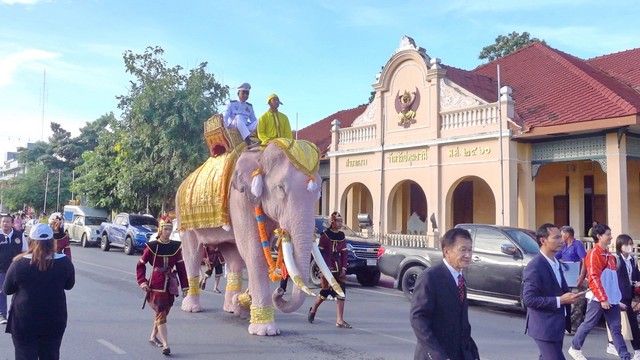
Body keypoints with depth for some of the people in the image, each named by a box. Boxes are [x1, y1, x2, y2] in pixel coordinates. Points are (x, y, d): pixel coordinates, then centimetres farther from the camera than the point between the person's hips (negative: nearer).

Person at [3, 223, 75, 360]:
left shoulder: (19, 263, -14)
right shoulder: (64, 262, -9)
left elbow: (7, 289, 1)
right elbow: (69, 285, 7)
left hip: (24, 321, -2)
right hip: (54, 321, 2)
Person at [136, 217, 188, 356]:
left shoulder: (176, 246, 1)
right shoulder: (152, 246, -7)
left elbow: (181, 267, 4)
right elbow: (140, 265, 0)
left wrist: (185, 287, 3)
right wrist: (142, 282, -11)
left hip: (170, 286, 4)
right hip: (156, 285, -4)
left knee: (163, 312, 16)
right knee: (161, 314, -7)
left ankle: (153, 337, 37)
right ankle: (166, 345, -7)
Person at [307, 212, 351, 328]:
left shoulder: (341, 236, 9)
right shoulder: (325, 235, -6)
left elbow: (344, 253, 9)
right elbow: (321, 253, -8)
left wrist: (343, 268, 1)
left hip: (338, 269, 5)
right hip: (327, 268, -5)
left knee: (341, 292, -4)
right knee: (326, 291, 3)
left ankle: (340, 320, -2)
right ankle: (313, 310, 31)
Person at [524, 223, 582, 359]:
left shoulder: (556, 262, 10)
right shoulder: (534, 267, -21)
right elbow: (529, 299, -24)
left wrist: (569, 295, 4)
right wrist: (559, 300, -24)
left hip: (556, 325, 10)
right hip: (544, 327, -10)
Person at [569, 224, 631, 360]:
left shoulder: (609, 255, 15)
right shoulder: (593, 254, -11)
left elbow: (613, 279, 19)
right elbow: (593, 278, -17)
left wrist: (617, 298, 16)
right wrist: (602, 298, -20)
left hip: (612, 299, 7)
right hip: (598, 299, -7)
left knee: (616, 328, 4)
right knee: (588, 325, 4)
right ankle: (575, 348, 21)